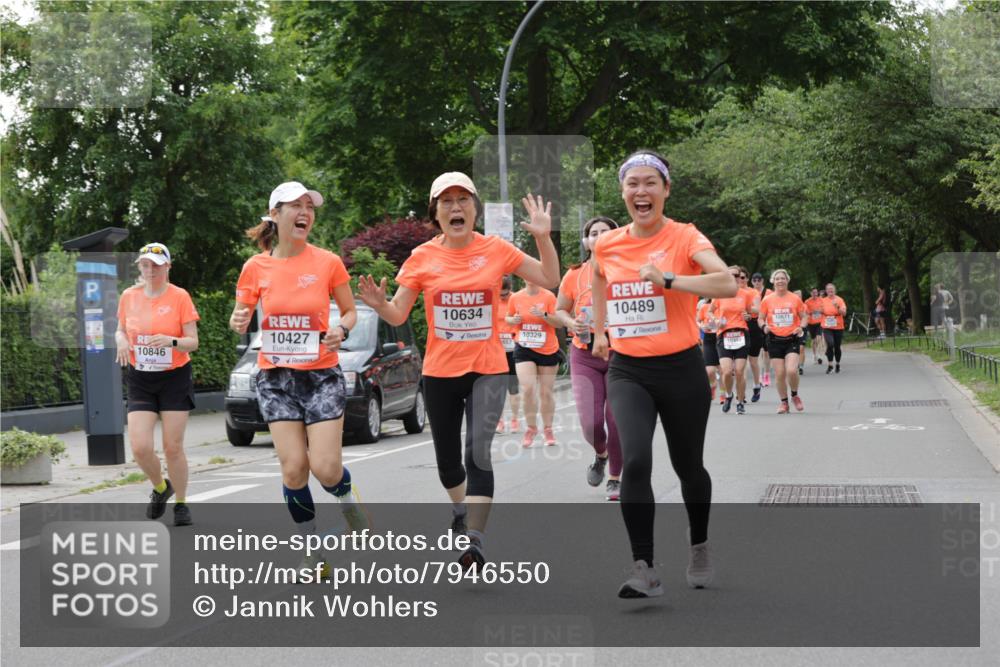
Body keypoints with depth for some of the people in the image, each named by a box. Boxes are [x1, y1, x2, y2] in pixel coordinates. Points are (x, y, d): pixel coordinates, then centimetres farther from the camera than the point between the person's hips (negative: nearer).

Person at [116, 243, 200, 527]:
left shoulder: (180, 296, -7)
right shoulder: (129, 296, 3)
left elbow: (193, 342, -7)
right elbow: (121, 330, 16)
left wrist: (171, 341, -27)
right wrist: (122, 341, -8)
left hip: (175, 378, -2)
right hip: (140, 381, 3)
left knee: (173, 447, -2)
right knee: (140, 447, -9)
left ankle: (181, 504, 18)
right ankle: (161, 487, 21)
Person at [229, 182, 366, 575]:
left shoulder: (328, 263, -4)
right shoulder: (256, 267, -1)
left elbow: (350, 311, 8)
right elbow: (239, 320, 9)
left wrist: (342, 330, -14)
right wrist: (239, 322, -15)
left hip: (322, 375, -1)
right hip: (276, 377, 1)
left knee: (325, 467, -10)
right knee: (293, 468, -6)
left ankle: (349, 499, 26)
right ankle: (312, 550, 12)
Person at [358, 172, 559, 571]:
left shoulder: (496, 249, -3)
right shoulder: (423, 257, -3)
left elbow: (550, 280, 1)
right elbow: (398, 315, -2)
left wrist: (543, 238, -14)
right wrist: (380, 304, -24)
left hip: (487, 369, -2)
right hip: (440, 371, 2)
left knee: (478, 451, -19)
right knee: (447, 458, 14)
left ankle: (474, 542, -19)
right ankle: (460, 508, 45)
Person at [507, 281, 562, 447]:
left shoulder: (548, 296, -6)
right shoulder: (515, 298, 1)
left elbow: (559, 323, -6)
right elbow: (508, 319, 16)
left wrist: (544, 315, -22)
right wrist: (514, 320, -6)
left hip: (547, 350, -1)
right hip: (524, 348, 1)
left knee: (546, 391, 6)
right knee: (528, 388, -14)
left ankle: (547, 429, 21)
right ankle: (531, 427, 2)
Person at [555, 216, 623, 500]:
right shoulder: (575, 275, 1)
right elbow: (560, 311, 12)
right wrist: (571, 323, -9)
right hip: (585, 356, 1)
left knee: (616, 421, -1)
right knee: (590, 423, -8)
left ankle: (615, 479, 19)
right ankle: (600, 455, 28)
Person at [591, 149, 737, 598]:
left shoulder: (685, 238, -10)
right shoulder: (606, 246, 3)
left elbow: (727, 284, -26)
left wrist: (667, 279, -32)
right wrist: (600, 331, 30)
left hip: (681, 369, -2)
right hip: (627, 372, 2)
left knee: (688, 466, 13)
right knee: (635, 462, -20)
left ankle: (699, 547, 40)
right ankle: (644, 569, -17)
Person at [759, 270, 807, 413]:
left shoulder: (795, 299, 0)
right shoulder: (767, 300, 2)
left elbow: (803, 316, 9)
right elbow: (761, 318, 10)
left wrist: (801, 327, -10)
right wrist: (764, 326, -11)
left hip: (792, 339, -1)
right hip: (775, 340, 1)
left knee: (791, 370, -16)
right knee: (779, 374, 0)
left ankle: (795, 396, 11)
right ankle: (783, 402, 18)